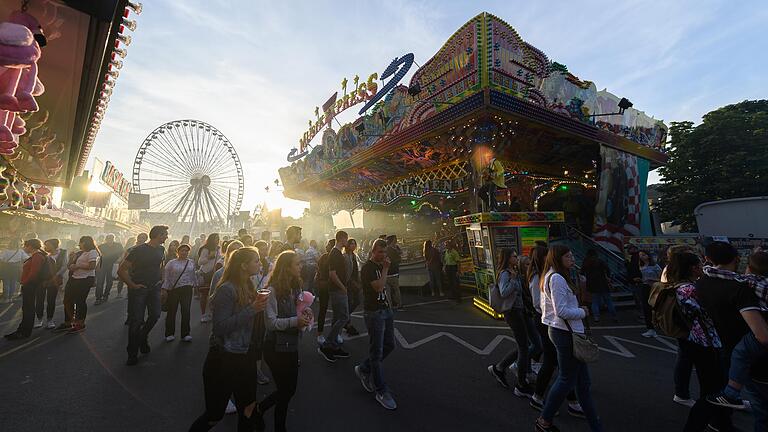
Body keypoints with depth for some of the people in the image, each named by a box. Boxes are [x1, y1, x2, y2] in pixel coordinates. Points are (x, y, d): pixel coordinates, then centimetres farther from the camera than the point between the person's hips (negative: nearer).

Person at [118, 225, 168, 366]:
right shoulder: (139, 250, -17)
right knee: (136, 320, -1)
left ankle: (142, 338, 31)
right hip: (138, 289, -5)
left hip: (154, 288, 5)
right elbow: (121, 270, -15)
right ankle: (132, 354, 14)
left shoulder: (161, 250, 4)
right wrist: (132, 285, -14)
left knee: (155, 315, 2)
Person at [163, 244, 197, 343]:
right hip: (173, 290, -1)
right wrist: (164, 289, -7)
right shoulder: (171, 263, 0)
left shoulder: (191, 262, 7)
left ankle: (185, 334, 10)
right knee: (171, 312, 9)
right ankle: (170, 334, 24)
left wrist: (194, 283, 15)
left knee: (186, 311, 0)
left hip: (187, 289, 1)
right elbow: (166, 277, -1)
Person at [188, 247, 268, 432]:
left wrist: (259, 307, -4)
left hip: (245, 358, 7)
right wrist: (251, 309, -28)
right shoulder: (227, 289, -20)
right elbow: (220, 327, -25)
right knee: (214, 415, 11)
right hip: (224, 360, -7)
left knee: (248, 409, 17)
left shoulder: (248, 287, 2)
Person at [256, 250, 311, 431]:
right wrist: (295, 321, -30)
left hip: (292, 345, 7)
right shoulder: (274, 290, -19)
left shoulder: (295, 287, 3)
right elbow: (271, 323, -19)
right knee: (285, 391, 9)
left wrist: (304, 313, -8)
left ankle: (259, 409, 41)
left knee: (289, 389, 18)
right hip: (276, 348, -7)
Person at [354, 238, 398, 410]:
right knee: (377, 352, 0)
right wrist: (385, 269, -18)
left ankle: (364, 370, 31)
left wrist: (389, 306, 15)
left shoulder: (381, 266, 12)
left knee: (389, 345, 14)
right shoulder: (367, 267, -15)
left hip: (386, 310, 9)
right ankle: (381, 392, 12)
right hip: (374, 312, -9)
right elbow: (379, 287, -26)